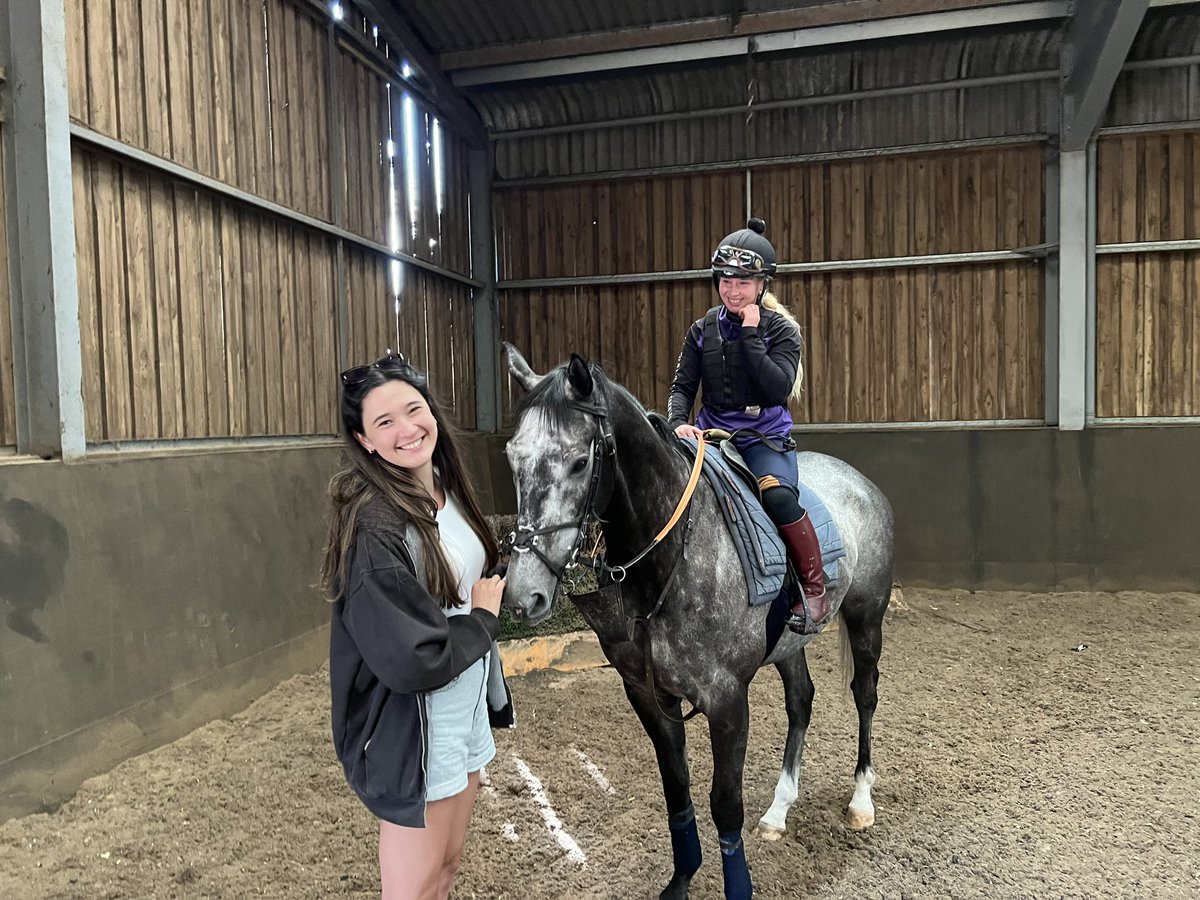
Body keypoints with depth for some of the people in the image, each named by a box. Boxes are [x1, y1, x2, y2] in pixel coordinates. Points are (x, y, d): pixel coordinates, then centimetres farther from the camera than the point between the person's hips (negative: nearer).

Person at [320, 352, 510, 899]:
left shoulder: (448, 491, 0)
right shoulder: (373, 525, -25)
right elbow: (412, 662, -28)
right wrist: (483, 619, -14)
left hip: (466, 711, 8)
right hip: (413, 732, -8)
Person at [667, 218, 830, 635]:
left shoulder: (781, 330, -1)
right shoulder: (703, 330, 8)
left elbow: (778, 389, -15)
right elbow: (682, 387, 4)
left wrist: (751, 335, -16)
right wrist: (678, 422, -16)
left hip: (766, 438, -3)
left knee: (777, 493, -33)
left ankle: (815, 589, -13)